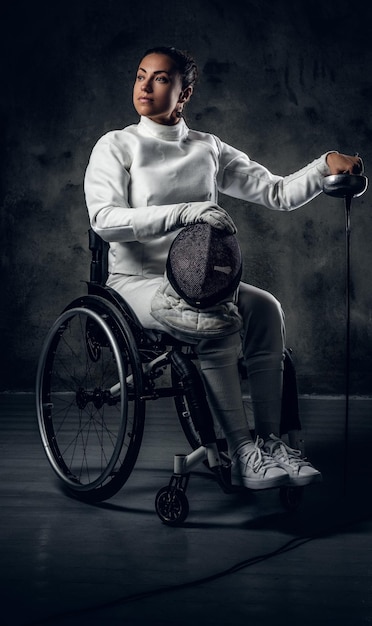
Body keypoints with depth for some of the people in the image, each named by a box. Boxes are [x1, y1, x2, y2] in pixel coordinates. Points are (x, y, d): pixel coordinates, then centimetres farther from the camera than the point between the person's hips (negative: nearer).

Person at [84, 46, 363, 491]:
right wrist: (185, 211, -26)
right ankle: (242, 453, -27)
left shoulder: (209, 150, 12)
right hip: (137, 282, -4)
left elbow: (278, 194, 9)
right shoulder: (117, 146, 0)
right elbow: (104, 219, -16)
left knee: (264, 307, -24)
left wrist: (326, 166, -9)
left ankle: (270, 439, -19)